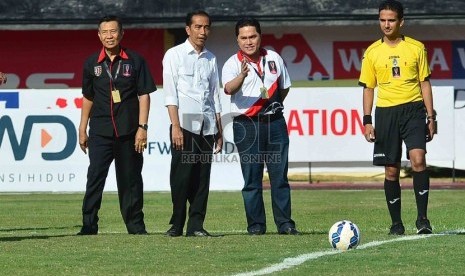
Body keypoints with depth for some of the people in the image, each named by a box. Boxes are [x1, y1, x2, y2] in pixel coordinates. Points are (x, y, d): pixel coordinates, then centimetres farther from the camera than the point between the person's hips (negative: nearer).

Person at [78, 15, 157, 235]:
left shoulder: (135, 61, 2)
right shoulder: (92, 63, 8)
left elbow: (144, 95, 1)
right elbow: (88, 98, 15)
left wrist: (142, 127, -7)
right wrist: (82, 130, 13)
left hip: (128, 131, -1)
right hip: (100, 132, 1)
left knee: (130, 179, 5)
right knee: (95, 177, -7)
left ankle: (135, 225, 14)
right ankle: (88, 226, -6)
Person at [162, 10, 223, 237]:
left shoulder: (211, 59, 16)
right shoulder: (175, 55, 2)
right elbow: (170, 94, -4)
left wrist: (219, 132, 13)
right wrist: (176, 126, -13)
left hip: (207, 127, 4)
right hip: (185, 125, -4)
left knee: (202, 178, 1)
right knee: (181, 176, -6)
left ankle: (196, 225, 3)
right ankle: (177, 225, 0)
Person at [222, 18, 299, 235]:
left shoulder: (274, 58, 9)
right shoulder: (233, 64, -4)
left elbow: (284, 87, 24)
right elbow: (229, 89, -25)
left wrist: (274, 106, 11)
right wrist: (242, 75, -43)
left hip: (274, 122, 3)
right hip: (247, 125, -3)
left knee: (280, 175, 3)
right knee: (251, 178, -3)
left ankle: (284, 223, 7)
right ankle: (256, 224, 3)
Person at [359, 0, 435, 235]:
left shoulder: (416, 48, 6)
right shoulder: (372, 52, 7)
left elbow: (424, 83, 10)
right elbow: (368, 88, 11)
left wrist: (431, 116, 4)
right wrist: (367, 121, 3)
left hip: (413, 109, -1)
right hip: (386, 112, 1)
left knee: (418, 160, -19)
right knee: (391, 170, 3)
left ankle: (422, 218, -14)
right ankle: (396, 222, 13)